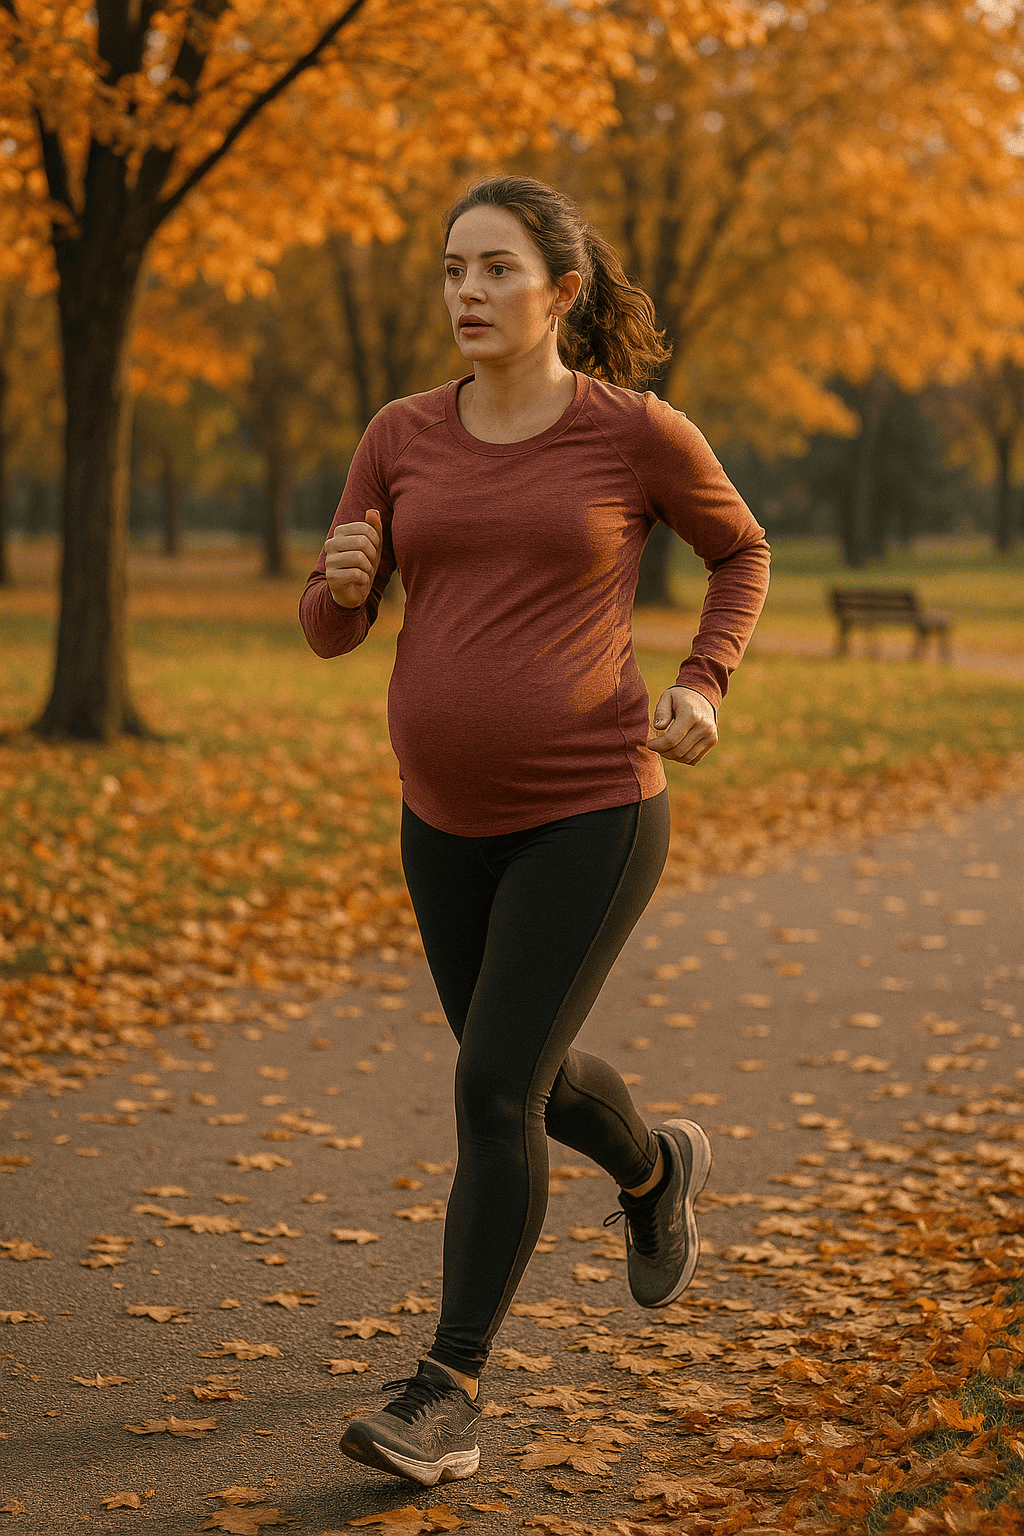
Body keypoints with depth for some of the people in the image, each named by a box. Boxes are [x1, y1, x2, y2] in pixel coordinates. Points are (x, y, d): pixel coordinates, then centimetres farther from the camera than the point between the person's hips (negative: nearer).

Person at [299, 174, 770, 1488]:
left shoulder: (640, 432, -6)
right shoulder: (403, 437, 3)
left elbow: (742, 552, 12)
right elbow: (328, 632, 4)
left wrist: (703, 688, -4)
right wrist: (343, 576, -20)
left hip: (593, 810, -5)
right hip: (452, 818, 5)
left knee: (495, 1096, -13)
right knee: (523, 1078, 20)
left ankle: (447, 1396, -2)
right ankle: (655, 1169, 52)